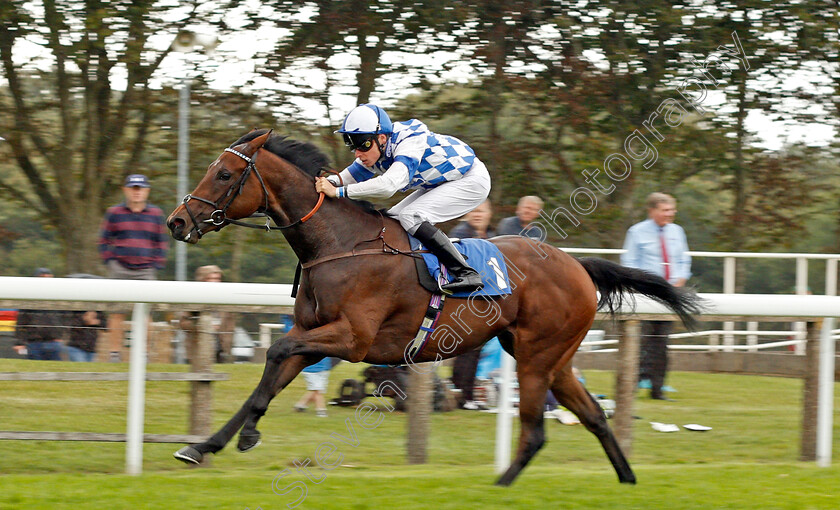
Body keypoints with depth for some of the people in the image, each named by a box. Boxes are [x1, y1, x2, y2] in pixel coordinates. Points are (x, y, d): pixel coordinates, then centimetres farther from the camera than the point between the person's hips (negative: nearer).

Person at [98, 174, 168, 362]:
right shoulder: (114, 213, 5)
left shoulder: (155, 214, 9)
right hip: (120, 270, -1)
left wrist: (156, 264, 3)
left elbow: (162, 242, 15)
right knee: (117, 312, -2)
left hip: (145, 271, 1)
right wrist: (109, 260, -1)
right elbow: (104, 239, 11)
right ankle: (114, 353, 2)